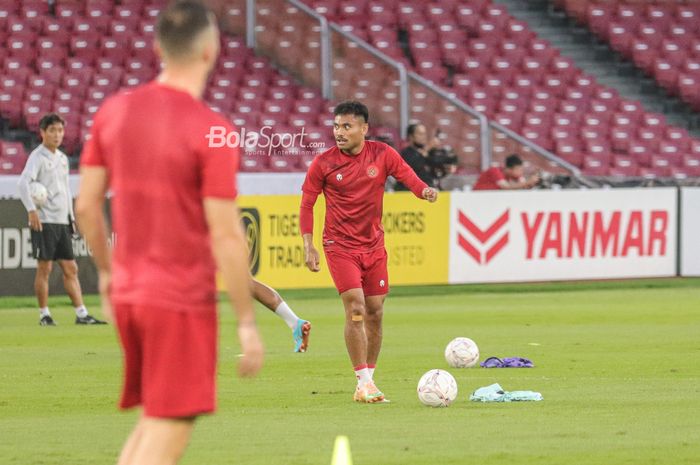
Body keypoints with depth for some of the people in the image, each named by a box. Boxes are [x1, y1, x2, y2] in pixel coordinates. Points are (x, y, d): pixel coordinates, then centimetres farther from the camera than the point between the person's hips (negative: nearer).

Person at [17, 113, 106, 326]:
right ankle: (44, 315, 3)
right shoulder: (37, 157, -7)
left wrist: (71, 217, 19)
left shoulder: (62, 158, 17)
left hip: (62, 221, 7)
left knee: (70, 269, 4)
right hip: (44, 221, -7)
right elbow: (23, 183, -20)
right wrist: (32, 210, -29)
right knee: (44, 268, -4)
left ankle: (81, 314, 3)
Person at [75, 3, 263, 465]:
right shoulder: (211, 132, -15)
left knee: (152, 422, 21)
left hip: (128, 293, 6)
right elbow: (226, 236, -15)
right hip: (183, 303, -6)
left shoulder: (114, 111, 3)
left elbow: (87, 205, 9)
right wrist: (247, 323, -9)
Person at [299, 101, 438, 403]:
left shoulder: (382, 154, -2)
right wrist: (308, 246, -7)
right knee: (355, 309, -15)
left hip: (373, 245, 3)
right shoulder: (323, 163, -7)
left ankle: (369, 379, 20)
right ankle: (363, 383, -12)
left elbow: (409, 178, -4)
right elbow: (307, 204, 0)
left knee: (375, 313, 7)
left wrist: (425, 191, -28)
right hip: (340, 246, -3)